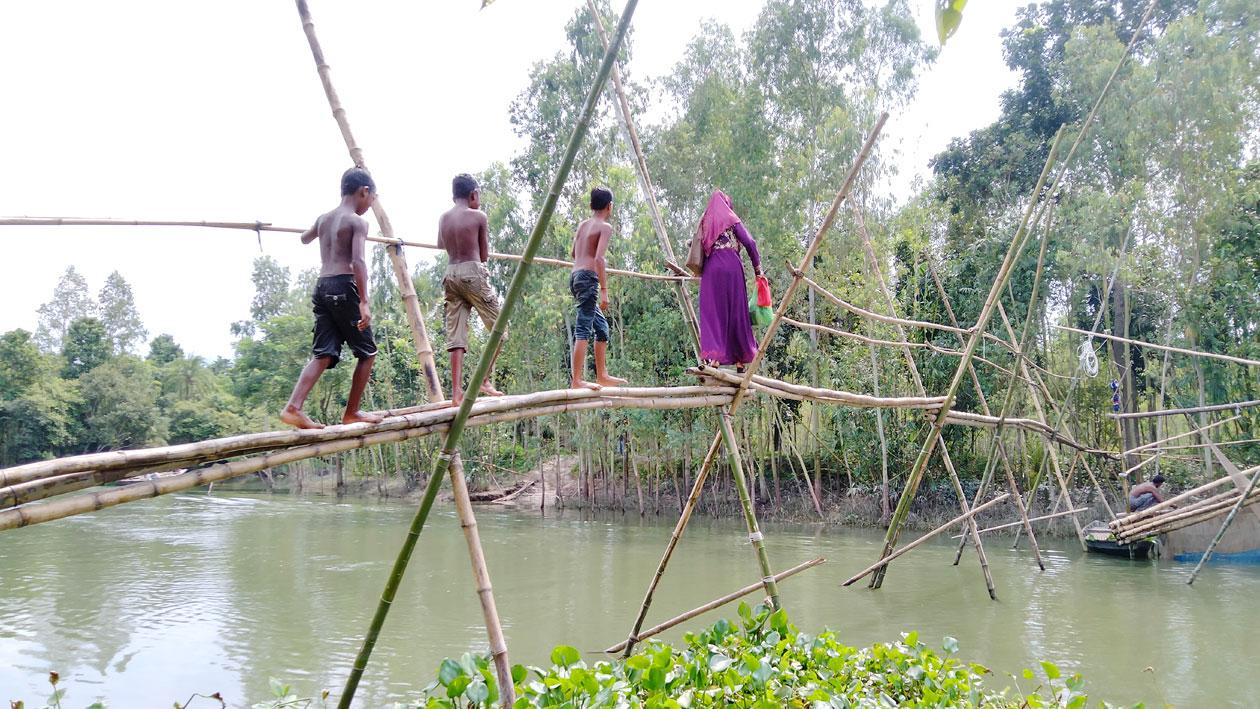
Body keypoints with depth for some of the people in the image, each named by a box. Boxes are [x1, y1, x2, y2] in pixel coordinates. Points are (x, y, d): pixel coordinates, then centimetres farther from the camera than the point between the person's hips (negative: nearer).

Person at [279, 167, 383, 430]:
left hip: (322, 288, 7)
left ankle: (293, 407, -14)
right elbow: (358, 261, -18)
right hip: (344, 287, -7)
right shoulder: (357, 221, -4)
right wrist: (363, 302, -22)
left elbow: (304, 239, 40)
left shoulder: (323, 219, 18)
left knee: (323, 354, 3)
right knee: (367, 351, 7)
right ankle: (351, 412, 9)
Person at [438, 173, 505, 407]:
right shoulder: (478, 216, -2)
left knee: (455, 335, 3)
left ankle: (456, 391, -3)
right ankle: (486, 380, -1)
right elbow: (485, 255, 3)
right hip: (473, 273, -5)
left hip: (450, 275, 6)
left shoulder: (443, 217, 12)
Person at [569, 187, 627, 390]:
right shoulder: (605, 227, -4)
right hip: (588, 277, -9)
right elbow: (599, 258, -16)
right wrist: (604, 290, -18)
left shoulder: (582, 225, 18)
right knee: (583, 329, -11)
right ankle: (577, 381, -15)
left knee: (602, 326, 17)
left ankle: (602, 376, 21)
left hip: (575, 275, 9)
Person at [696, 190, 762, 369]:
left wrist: (699, 271, 18)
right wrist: (757, 267, 5)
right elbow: (749, 243, -1)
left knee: (712, 312, -2)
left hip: (711, 269, 2)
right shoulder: (731, 219, 7)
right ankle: (740, 359, 8)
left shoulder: (704, 222, 16)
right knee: (736, 310, 5)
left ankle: (713, 355, -18)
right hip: (732, 267, -2)